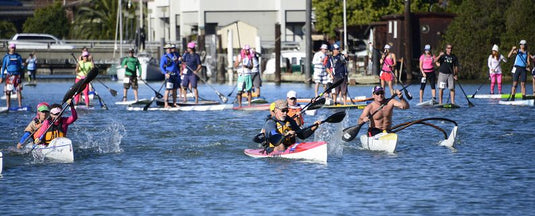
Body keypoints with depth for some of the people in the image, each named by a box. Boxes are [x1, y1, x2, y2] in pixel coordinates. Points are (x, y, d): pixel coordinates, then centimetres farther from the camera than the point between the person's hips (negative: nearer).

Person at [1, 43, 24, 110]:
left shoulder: (18, 56, 8)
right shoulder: (6, 57, 6)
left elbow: (21, 66, 11)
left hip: (17, 76, 0)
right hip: (9, 76, 0)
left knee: (19, 90, -6)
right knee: (8, 92, -1)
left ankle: (20, 105, -4)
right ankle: (8, 106, 6)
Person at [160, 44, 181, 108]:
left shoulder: (175, 56, 13)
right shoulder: (164, 57, -2)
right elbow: (161, 67, -7)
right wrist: (165, 73, -21)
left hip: (175, 75, 6)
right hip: (169, 75, -6)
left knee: (174, 89, 10)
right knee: (168, 89, -10)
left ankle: (174, 103, 17)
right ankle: (166, 104, -10)